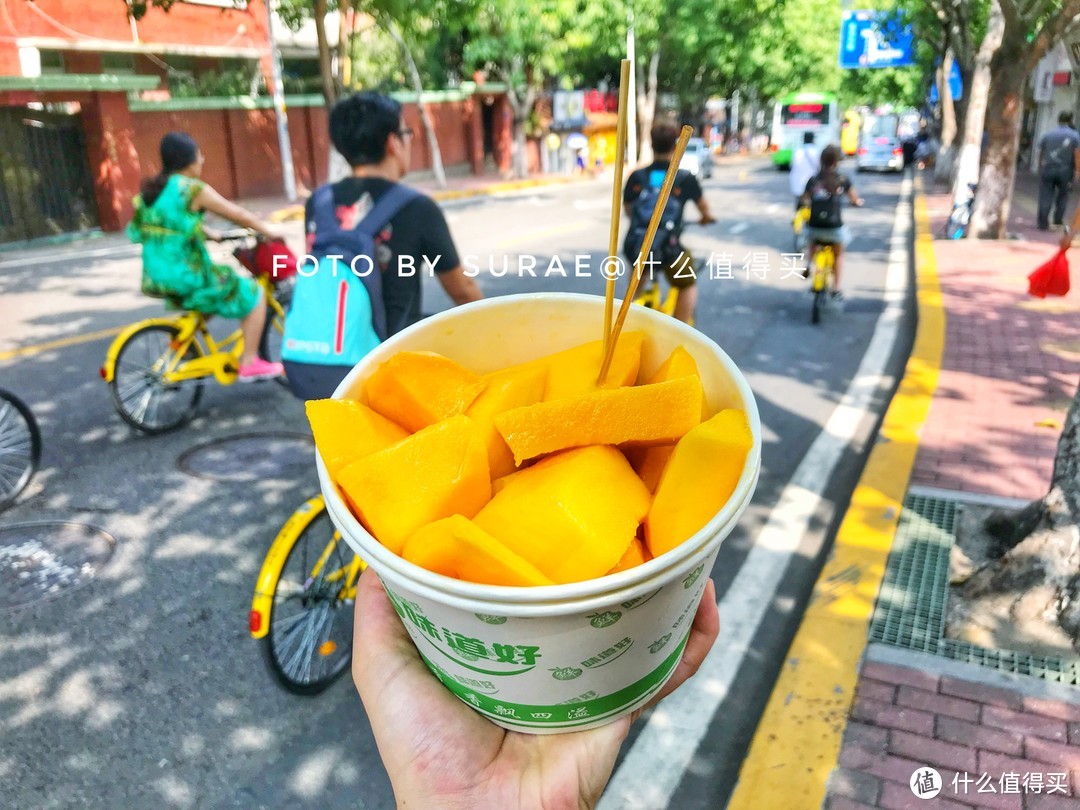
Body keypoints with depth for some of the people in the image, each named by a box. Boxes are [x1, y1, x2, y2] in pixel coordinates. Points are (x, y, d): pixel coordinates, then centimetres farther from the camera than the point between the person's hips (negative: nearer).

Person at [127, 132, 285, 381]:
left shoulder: (151, 191, 12)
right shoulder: (193, 189, -11)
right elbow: (239, 215, -3)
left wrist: (210, 233, 38)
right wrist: (268, 231, 11)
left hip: (157, 277, 9)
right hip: (186, 277, -8)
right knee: (253, 293, 7)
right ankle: (249, 363, 8)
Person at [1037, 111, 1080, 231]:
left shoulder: (1048, 135, 9)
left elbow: (1041, 154, 11)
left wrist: (1040, 170, 19)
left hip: (1047, 169, 1)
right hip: (1065, 170, -1)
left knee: (1046, 197, 1)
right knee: (1062, 196, 16)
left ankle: (1043, 223, -4)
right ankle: (1058, 221, 16)